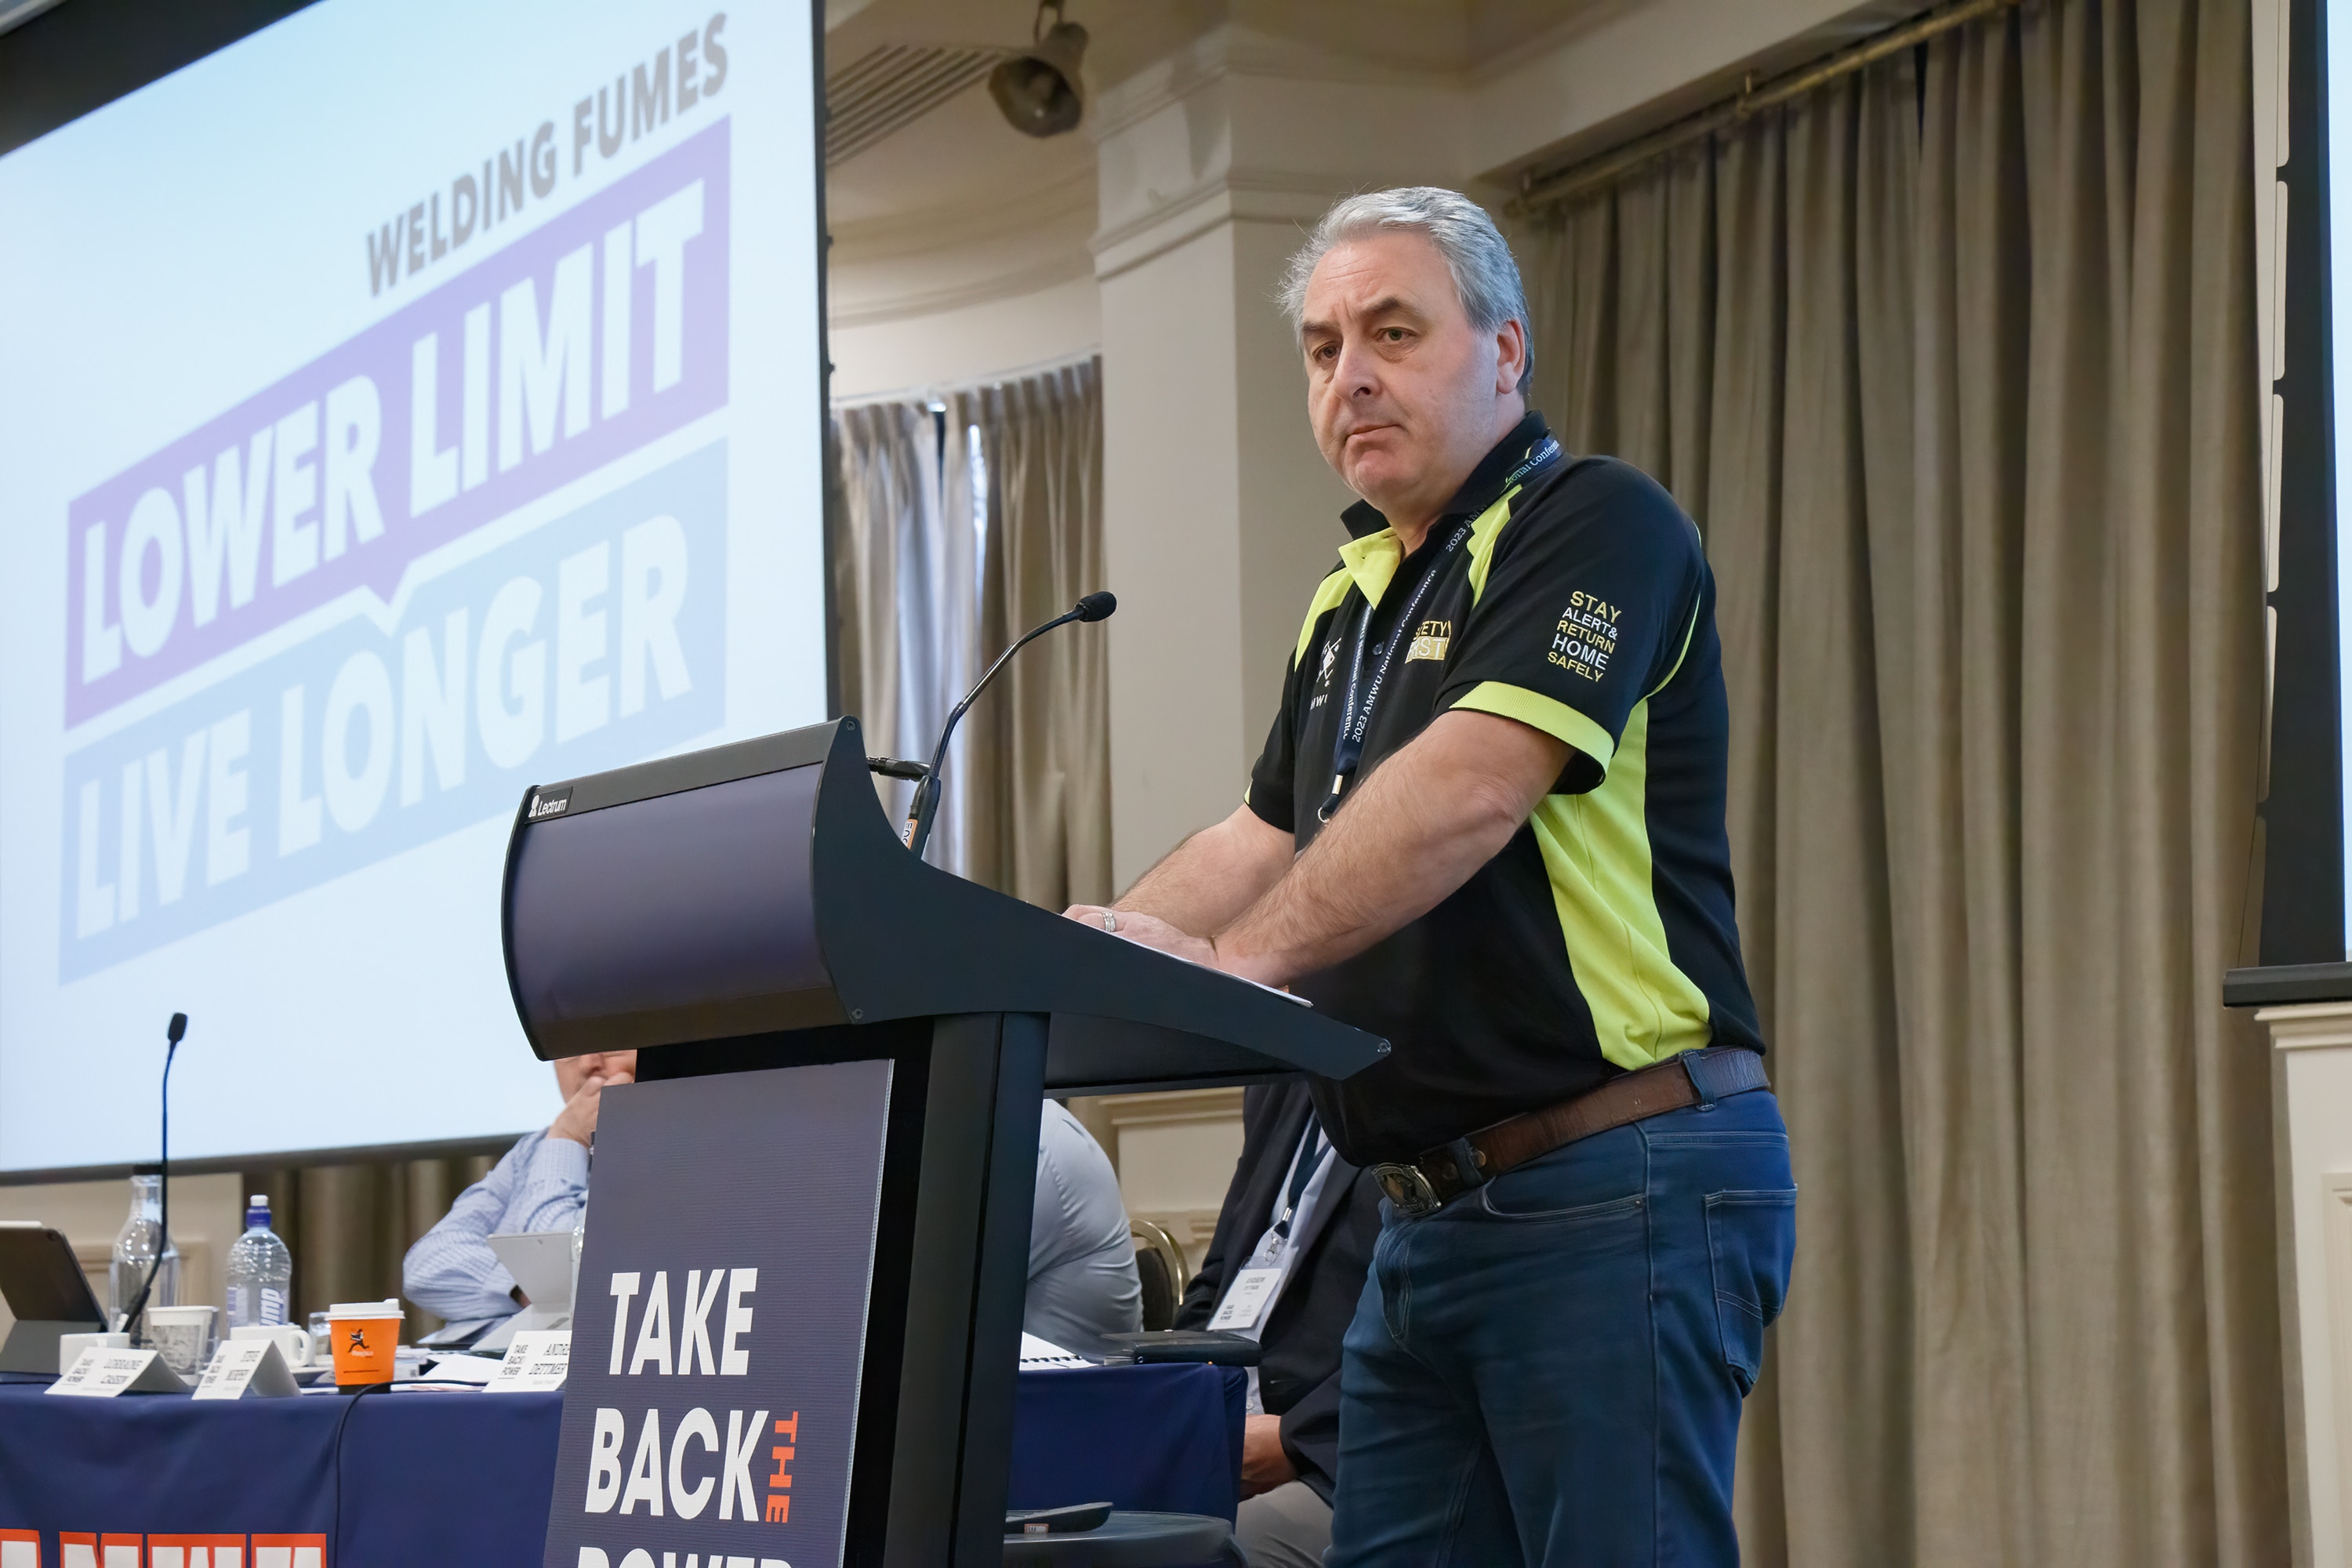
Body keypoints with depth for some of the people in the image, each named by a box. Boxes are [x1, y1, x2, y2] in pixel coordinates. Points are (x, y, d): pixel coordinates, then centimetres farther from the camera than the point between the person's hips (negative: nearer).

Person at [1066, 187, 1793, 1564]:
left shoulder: (1596, 524, -8)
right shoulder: (1351, 599, 19)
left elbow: (1468, 792, -22)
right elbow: (1269, 840, 20)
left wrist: (1233, 959, -28)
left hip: (1621, 1190, -9)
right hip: (1434, 1211, 9)